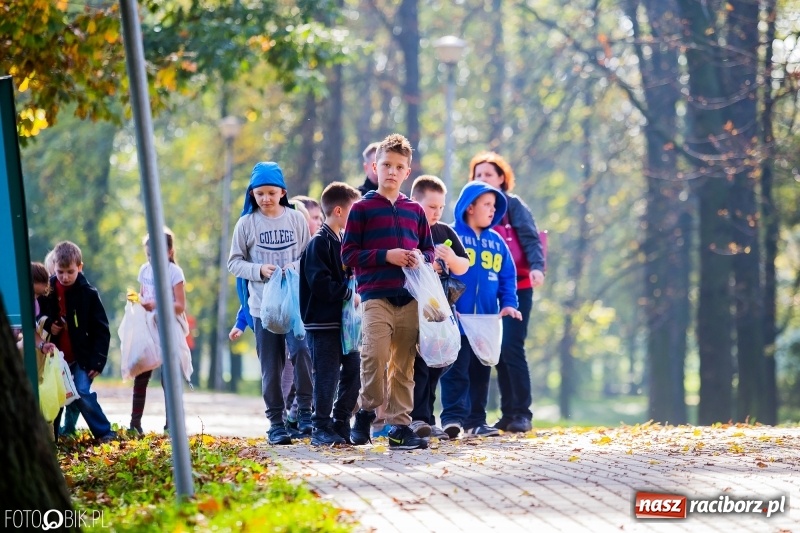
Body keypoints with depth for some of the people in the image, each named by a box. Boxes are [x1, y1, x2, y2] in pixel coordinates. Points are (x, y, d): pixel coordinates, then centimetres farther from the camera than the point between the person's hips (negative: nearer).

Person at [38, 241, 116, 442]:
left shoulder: (88, 293, -8)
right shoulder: (47, 291, 0)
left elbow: (101, 330, -6)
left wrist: (97, 361, -11)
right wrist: (47, 326, -10)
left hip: (82, 357, -4)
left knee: (82, 395, -16)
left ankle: (104, 432, -5)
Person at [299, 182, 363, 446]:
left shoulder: (342, 242, 17)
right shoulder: (319, 243, -12)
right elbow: (320, 284, -20)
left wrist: (354, 293, 6)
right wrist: (349, 294, -18)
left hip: (343, 322, 9)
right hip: (323, 322, -9)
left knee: (353, 371, 9)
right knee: (327, 376, -6)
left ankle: (341, 425, 18)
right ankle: (322, 429, 0)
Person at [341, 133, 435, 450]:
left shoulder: (414, 210, 14)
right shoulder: (362, 209, 3)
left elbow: (429, 249, 21)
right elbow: (348, 254, -1)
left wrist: (421, 258, -3)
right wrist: (385, 256, -12)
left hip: (410, 297, 4)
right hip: (376, 296, -4)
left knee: (404, 363, 4)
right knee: (375, 354, -20)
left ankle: (400, 426, 8)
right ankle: (366, 412, -1)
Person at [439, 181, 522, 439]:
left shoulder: (497, 242, 12)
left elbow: (507, 277, 14)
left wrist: (508, 303, -2)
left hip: (486, 321, 6)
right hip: (457, 319, -6)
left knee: (481, 371, 10)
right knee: (456, 369, -7)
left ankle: (476, 421, 16)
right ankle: (452, 417, -8)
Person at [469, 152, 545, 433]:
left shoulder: (513, 205, -1)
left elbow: (531, 239, -10)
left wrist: (536, 267, -26)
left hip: (517, 287, -6)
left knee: (511, 349, -12)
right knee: (497, 352, 6)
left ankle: (521, 413, -8)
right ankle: (508, 414, 10)